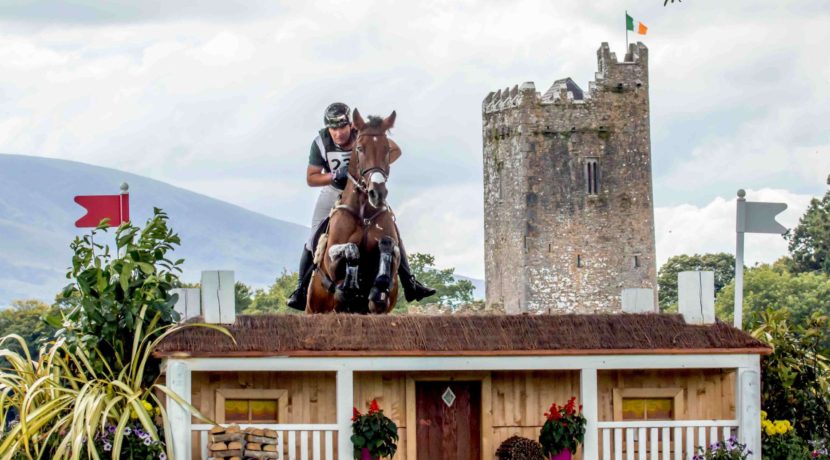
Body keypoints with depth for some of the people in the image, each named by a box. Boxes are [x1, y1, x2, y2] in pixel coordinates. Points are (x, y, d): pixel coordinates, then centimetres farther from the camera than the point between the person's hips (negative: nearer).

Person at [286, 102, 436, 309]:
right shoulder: (321, 143, -21)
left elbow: (395, 150, -9)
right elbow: (311, 178, -15)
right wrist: (334, 176, -33)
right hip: (333, 191, 0)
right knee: (314, 240, -9)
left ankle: (410, 285, 3)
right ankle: (301, 289, 2)